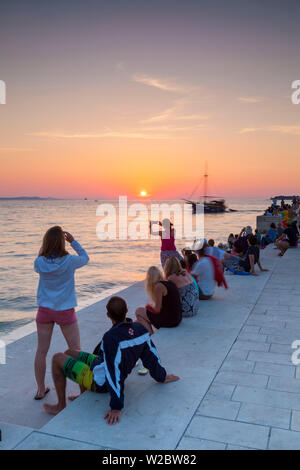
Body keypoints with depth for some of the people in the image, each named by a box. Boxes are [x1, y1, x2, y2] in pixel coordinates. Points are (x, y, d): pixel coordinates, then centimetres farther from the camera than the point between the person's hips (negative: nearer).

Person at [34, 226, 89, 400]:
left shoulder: (40, 262, -9)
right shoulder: (69, 261, -15)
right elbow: (85, 258, 4)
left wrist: (45, 248, 6)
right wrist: (73, 241, 3)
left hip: (45, 309, 3)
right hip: (65, 310, -3)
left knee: (42, 350, 13)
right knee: (76, 350, 10)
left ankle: (41, 389, 25)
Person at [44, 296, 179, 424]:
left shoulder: (111, 337, -35)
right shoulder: (140, 330, -13)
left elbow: (114, 373, -33)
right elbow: (151, 355, -2)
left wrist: (116, 407, -28)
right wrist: (162, 377, 16)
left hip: (98, 382, -8)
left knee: (57, 358, 3)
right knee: (70, 353, 22)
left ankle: (61, 406, 16)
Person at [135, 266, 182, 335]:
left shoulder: (159, 286, -16)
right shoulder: (170, 283, 9)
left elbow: (157, 310, -15)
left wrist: (151, 305, 3)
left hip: (168, 321, -9)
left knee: (138, 311, 7)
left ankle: (151, 335, 7)